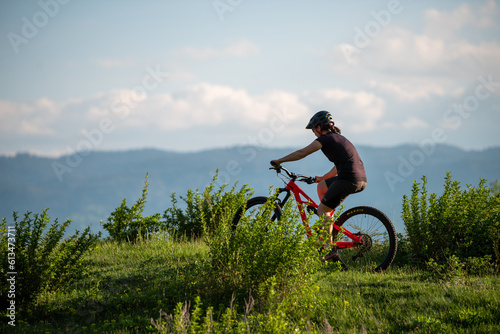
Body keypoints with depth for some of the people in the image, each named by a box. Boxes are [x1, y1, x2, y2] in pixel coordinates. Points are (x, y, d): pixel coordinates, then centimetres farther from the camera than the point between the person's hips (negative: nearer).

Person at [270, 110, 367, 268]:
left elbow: (302, 153, -3)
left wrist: (279, 161, 4)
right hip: (361, 179, 9)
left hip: (349, 179, -9)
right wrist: (322, 178, 39)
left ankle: (330, 249, -9)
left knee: (322, 209, -1)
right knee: (322, 186, 26)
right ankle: (330, 229, 24)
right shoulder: (338, 138, 26)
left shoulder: (325, 138, 0)